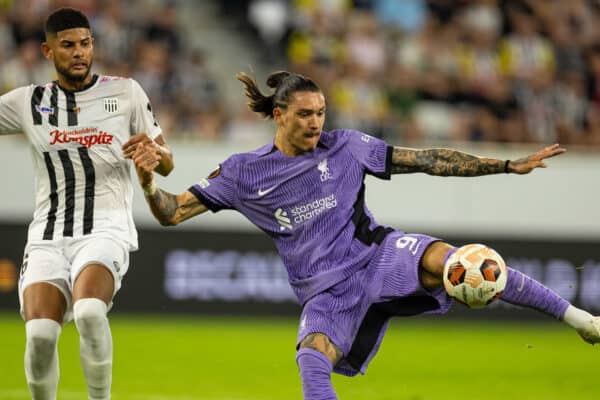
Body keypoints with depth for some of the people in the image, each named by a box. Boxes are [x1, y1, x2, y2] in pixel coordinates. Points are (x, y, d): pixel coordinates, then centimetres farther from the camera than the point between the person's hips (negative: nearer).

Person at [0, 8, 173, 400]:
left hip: (106, 231, -2)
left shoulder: (126, 92, 10)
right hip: (48, 236, 2)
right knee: (40, 332, -20)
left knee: (89, 310, -32)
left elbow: (166, 164, 13)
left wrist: (153, 151, -9)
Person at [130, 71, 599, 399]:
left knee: (441, 258, -31)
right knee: (313, 354, -32)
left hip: (377, 256, -1)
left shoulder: (345, 147, 2)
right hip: (326, 292, 1)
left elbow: (427, 161, 3)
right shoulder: (244, 172, 2)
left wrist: (510, 166, 0)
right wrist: (148, 181, -20)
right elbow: (173, 213, 2)